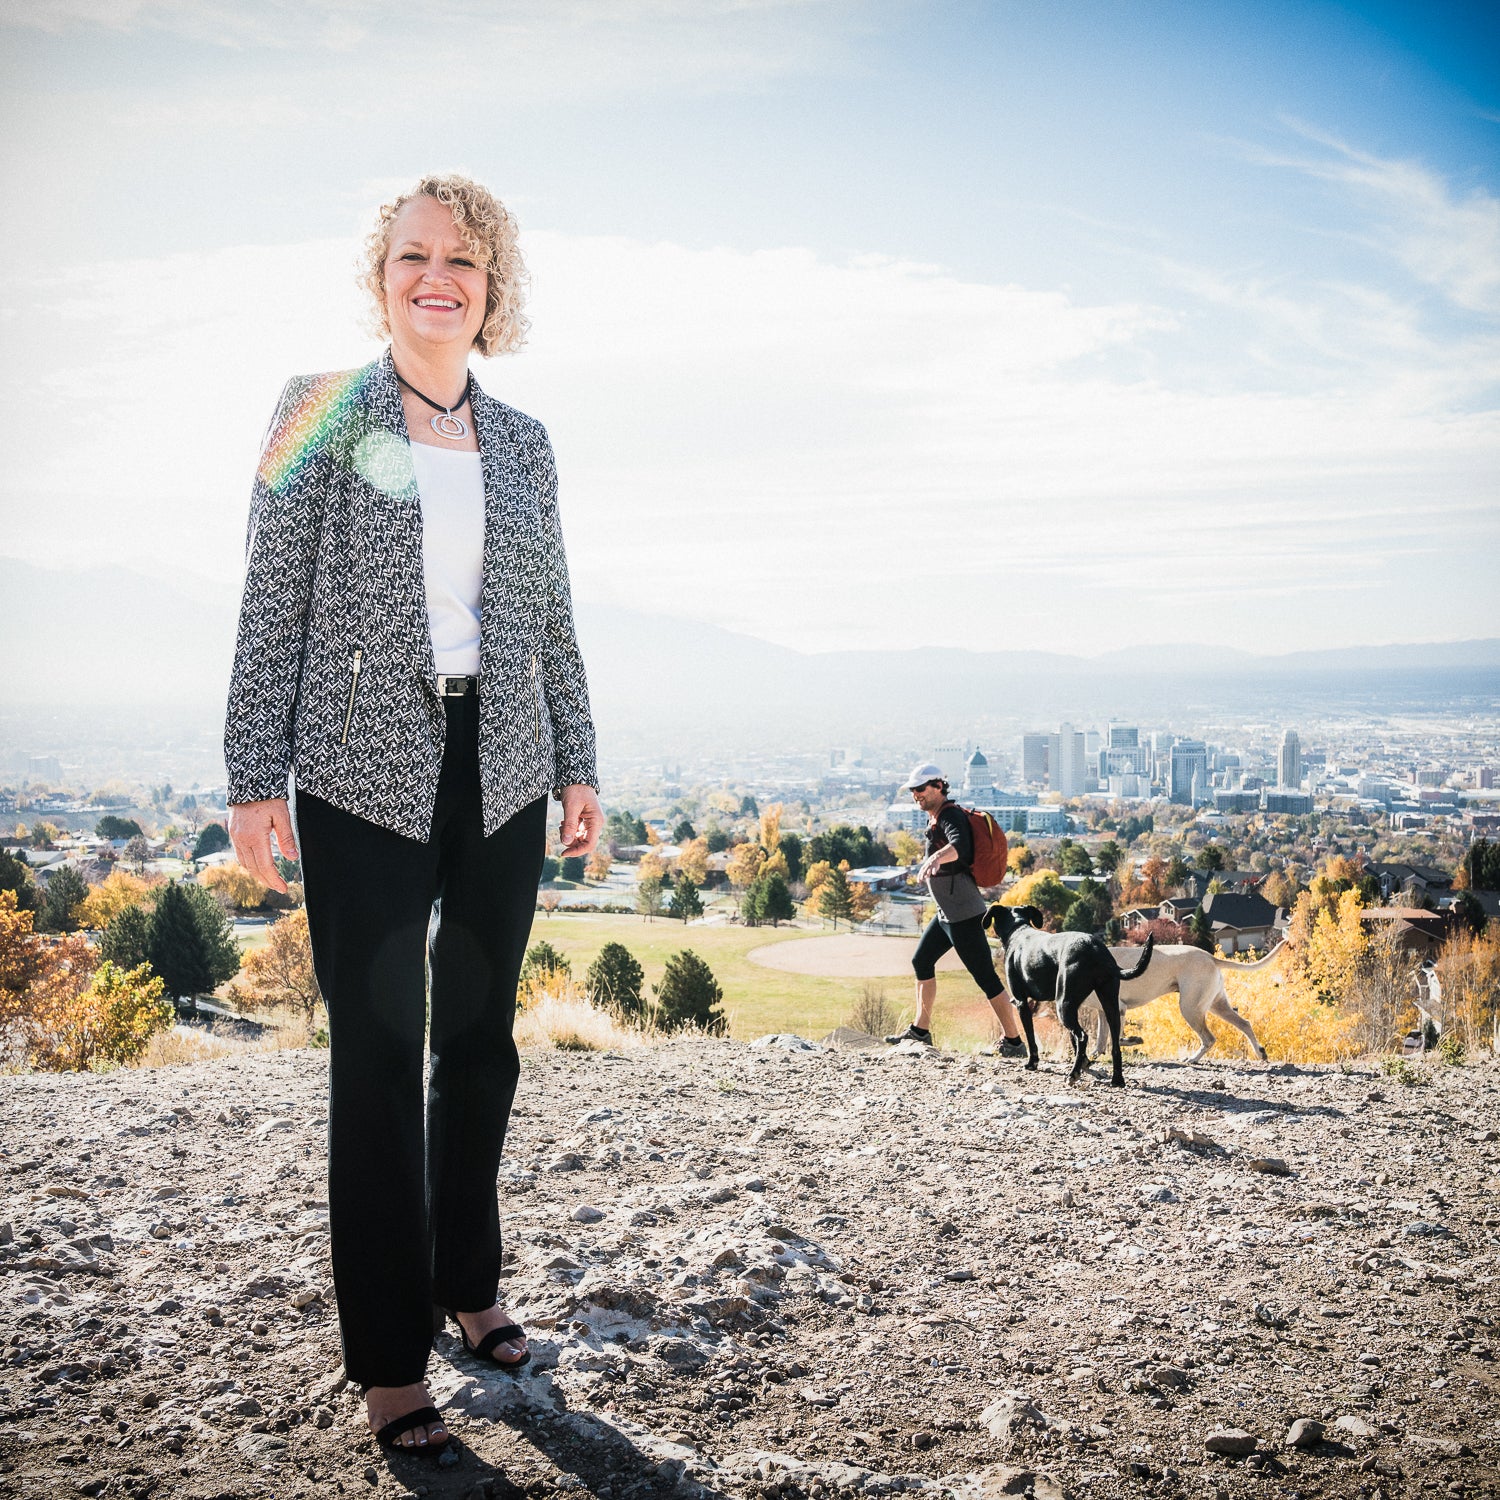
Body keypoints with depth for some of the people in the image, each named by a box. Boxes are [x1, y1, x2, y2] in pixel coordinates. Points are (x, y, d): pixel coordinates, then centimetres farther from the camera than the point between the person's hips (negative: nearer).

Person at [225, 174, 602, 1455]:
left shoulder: (522, 441, 12)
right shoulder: (323, 411, 1)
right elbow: (274, 605, -3)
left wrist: (579, 766, 9)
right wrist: (255, 777, -8)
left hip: (502, 773, 4)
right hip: (369, 774, -4)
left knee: (482, 1039, 13)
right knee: (377, 1059, -1)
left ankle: (469, 1283, 32)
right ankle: (389, 1360, 11)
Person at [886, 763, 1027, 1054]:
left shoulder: (951, 815, -17)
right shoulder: (937, 817, 14)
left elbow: (960, 845, -38)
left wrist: (936, 857, -55)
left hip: (963, 914, -11)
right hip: (947, 912, 11)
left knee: (985, 976, -7)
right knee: (922, 961, 19)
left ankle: (1014, 1041, -1)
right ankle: (920, 1030, 30)